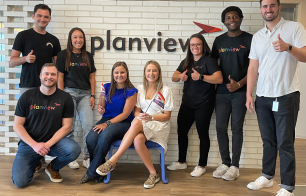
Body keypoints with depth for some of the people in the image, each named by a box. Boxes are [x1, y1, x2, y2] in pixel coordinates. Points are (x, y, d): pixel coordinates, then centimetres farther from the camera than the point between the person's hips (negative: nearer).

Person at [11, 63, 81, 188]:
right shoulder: (27, 96, -4)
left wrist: (48, 144, -18)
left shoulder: (65, 98, -5)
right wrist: (35, 145, -16)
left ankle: (53, 167, 5)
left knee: (74, 150, -30)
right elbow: (17, 126, -3)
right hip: (29, 143, 0)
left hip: (54, 140, 1)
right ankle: (36, 161, 19)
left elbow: (66, 126, -5)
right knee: (20, 181, -17)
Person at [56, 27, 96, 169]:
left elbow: (92, 78, 12)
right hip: (69, 92, -2)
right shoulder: (63, 55, 3)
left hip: (85, 94, 2)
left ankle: (87, 158, 2)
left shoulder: (88, 56, 11)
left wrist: (92, 96, 4)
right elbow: (60, 77, 0)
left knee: (89, 125, -7)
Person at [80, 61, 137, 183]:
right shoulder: (107, 87, 10)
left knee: (105, 135, -35)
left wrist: (107, 124, -17)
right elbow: (100, 107, 16)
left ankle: (92, 173, -19)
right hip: (106, 119, 4)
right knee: (91, 138, -28)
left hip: (123, 123, -4)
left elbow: (125, 114, -8)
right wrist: (100, 109, -9)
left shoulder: (131, 91, -2)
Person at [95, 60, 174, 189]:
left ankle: (113, 161, -31)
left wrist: (151, 117, -14)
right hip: (141, 126, 3)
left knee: (137, 123, -37)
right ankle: (153, 174, -19)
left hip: (159, 126, -3)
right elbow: (136, 111, 12)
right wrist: (139, 115, -13)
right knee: (137, 140, -36)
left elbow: (167, 116, 3)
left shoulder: (166, 91, 3)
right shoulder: (140, 89, 13)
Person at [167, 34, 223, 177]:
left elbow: (219, 79, -19)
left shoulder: (208, 61, -6)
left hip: (203, 104, -6)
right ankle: (181, 162, 26)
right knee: (181, 131, 9)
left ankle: (202, 166, 15)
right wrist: (180, 76, -11)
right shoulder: (186, 62, 14)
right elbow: (174, 77, 11)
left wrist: (200, 76, -28)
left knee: (202, 133, 1)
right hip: (187, 103, 6)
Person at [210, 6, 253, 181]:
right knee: (220, 127, 4)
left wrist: (239, 84, -14)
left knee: (237, 128, 0)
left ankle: (235, 166, 12)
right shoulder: (219, 40, 10)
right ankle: (225, 163, 18)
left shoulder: (249, 39, -1)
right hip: (222, 91, 4)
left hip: (240, 91, -4)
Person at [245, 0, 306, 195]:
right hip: (263, 97, 5)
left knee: (285, 143, 0)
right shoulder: (257, 37, 12)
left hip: (286, 96, -4)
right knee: (268, 140, 15)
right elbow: (253, 68, 9)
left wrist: (288, 47, -28)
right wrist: (249, 95, 3)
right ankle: (267, 176, 28)